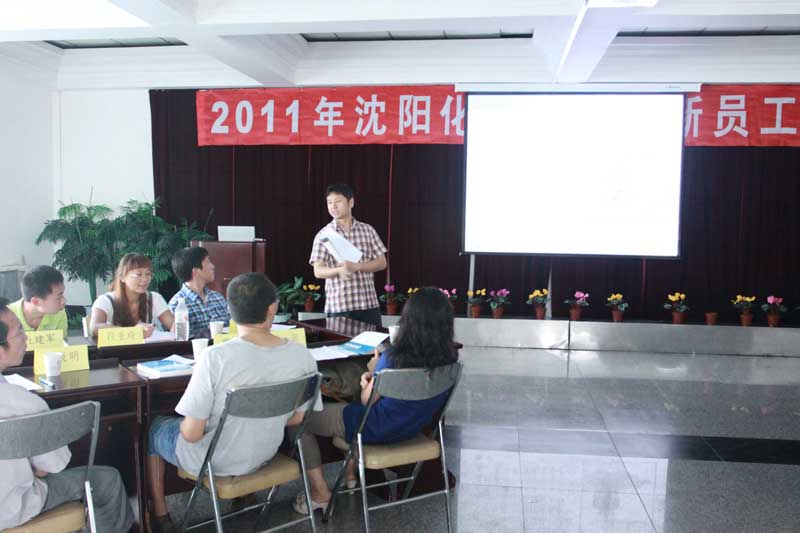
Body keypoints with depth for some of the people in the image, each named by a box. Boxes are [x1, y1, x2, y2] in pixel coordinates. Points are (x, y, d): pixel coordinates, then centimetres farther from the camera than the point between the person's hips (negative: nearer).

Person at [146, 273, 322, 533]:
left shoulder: (215, 357, -31)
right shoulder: (303, 356, -18)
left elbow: (192, 434, -22)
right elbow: (295, 419, -3)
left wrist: (187, 424, 0)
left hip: (213, 461, -4)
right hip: (265, 455, 5)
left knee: (155, 426, 27)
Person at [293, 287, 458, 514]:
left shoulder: (393, 358, -30)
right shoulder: (449, 358, -13)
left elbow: (367, 400, -13)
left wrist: (373, 370, 2)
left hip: (377, 428, -7)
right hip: (415, 427, 7)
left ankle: (321, 493, 14)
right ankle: (351, 472, 39)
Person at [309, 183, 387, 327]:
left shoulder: (367, 230, 7)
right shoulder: (324, 234, 2)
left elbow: (381, 263, 4)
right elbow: (318, 271, -4)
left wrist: (357, 266, -13)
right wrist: (339, 270, -24)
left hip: (369, 304, 2)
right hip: (338, 307, -2)